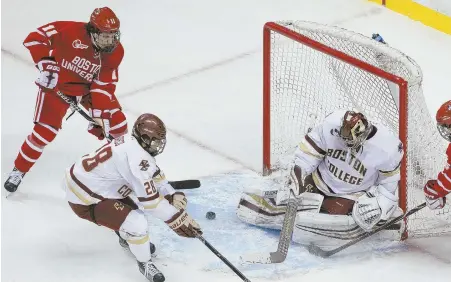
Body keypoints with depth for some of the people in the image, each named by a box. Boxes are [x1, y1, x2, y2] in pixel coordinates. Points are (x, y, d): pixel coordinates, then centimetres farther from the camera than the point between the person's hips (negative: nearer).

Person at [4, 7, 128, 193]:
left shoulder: (115, 52, -18)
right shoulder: (72, 31, -31)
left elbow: (104, 86, -15)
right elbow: (35, 37, -24)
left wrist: (101, 115, -21)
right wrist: (45, 64, -30)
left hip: (89, 87, 4)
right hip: (58, 83, -4)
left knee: (117, 124, -3)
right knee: (44, 132, -10)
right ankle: (18, 170, 10)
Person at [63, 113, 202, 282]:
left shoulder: (133, 143, 3)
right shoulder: (136, 157, -27)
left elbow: (155, 177, 14)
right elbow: (150, 199, -26)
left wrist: (174, 195, 0)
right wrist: (178, 219, -20)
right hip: (84, 200, -10)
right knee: (137, 224, -17)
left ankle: (127, 239, 51)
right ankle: (145, 264, 5)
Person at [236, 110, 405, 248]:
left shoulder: (387, 149, -25)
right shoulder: (332, 124, -21)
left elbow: (389, 186, -9)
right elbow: (306, 154, -7)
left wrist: (376, 206, -23)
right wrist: (294, 183, -12)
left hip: (352, 197, -3)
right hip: (319, 183, 4)